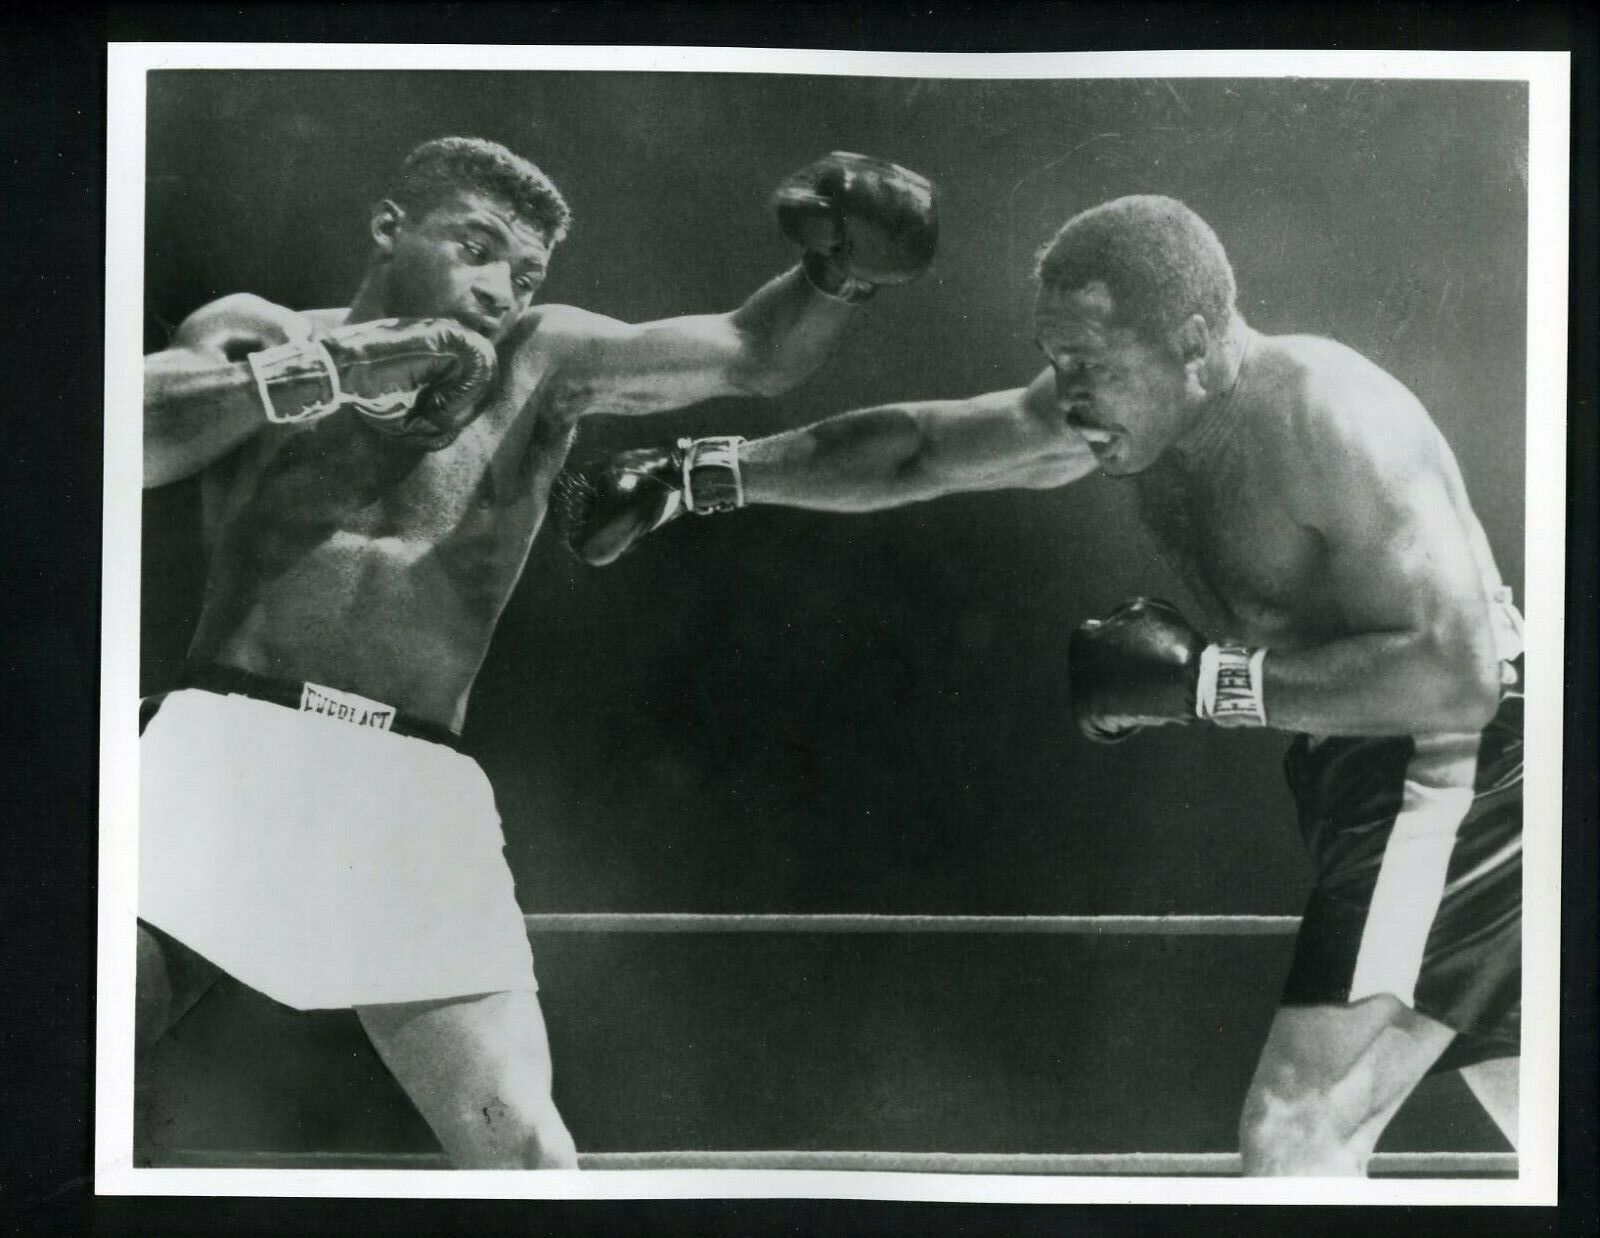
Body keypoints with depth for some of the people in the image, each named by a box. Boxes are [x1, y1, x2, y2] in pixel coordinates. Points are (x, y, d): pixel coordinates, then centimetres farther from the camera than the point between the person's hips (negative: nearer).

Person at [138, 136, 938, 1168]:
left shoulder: (541, 363, 15)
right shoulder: (257, 334, 13)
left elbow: (759, 353, 9)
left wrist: (841, 274, -9)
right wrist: (315, 378, -10)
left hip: (418, 793, 1)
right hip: (231, 749, -1)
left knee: (524, 1148, -8)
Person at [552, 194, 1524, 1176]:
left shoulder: (1323, 416, -24)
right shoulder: (1119, 401, 1)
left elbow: (1457, 673, -30)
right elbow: (912, 448, 7)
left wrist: (1201, 680, -29)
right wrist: (691, 478, 5)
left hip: (1459, 759, -9)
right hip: (1360, 766, 9)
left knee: (1294, 1133, -13)